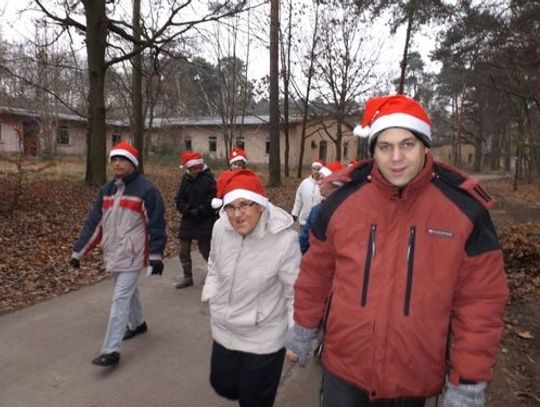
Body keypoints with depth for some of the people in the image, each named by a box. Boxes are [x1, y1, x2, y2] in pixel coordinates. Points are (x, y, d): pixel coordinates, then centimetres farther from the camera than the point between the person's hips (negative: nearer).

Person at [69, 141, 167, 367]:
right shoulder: (107, 189, 7)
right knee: (128, 291, 22)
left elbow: (156, 225, -13)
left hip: (132, 255, -7)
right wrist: (78, 251, 6)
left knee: (120, 299, -7)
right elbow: (94, 222, 8)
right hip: (113, 253, 7)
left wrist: (156, 256, -15)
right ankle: (137, 324, 44)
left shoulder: (146, 189, -13)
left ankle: (111, 350, -1)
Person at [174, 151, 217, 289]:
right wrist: (189, 210, -12)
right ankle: (187, 277, 21)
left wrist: (198, 211, -18)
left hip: (205, 221, -5)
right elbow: (179, 199, 2)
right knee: (184, 250, 7)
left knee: (205, 249, 4)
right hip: (188, 220, 5)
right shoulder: (186, 179, 4)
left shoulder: (208, 179, -11)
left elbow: (212, 201, -17)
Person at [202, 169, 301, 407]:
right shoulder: (220, 228, -14)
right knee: (222, 386, 24)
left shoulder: (284, 238, -27)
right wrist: (210, 294, 8)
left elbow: (295, 292, -17)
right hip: (224, 330, 5)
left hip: (263, 338, -4)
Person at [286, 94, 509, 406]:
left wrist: (469, 382, -6)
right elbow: (317, 274, 3)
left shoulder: (464, 210, -12)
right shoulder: (342, 202, -9)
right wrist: (303, 329, 11)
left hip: (415, 382, 1)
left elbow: (480, 302, -7)